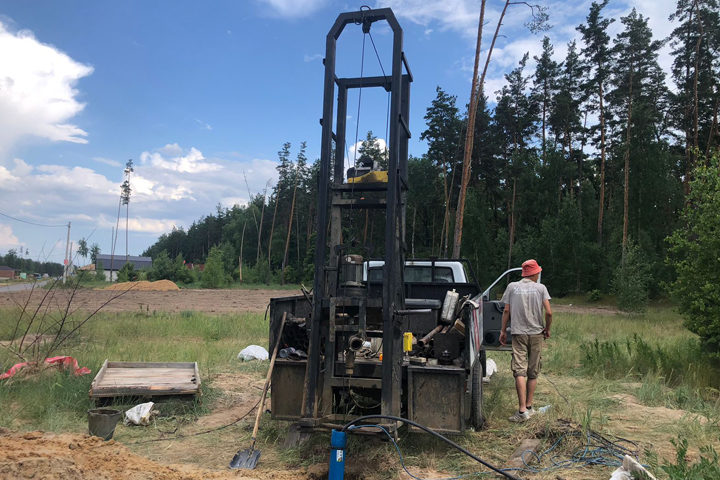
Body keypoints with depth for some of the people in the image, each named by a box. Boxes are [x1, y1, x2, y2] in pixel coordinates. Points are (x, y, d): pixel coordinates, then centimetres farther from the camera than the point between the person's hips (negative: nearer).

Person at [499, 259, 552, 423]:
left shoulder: (512, 287, 3)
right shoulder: (540, 288, 1)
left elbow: (506, 311, 1)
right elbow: (549, 312, -7)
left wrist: (503, 331, 9)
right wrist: (547, 329, 9)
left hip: (518, 333, -1)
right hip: (536, 334, 1)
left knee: (520, 371, -6)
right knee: (533, 373, 11)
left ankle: (522, 410, -14)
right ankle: (529, 407, 18)